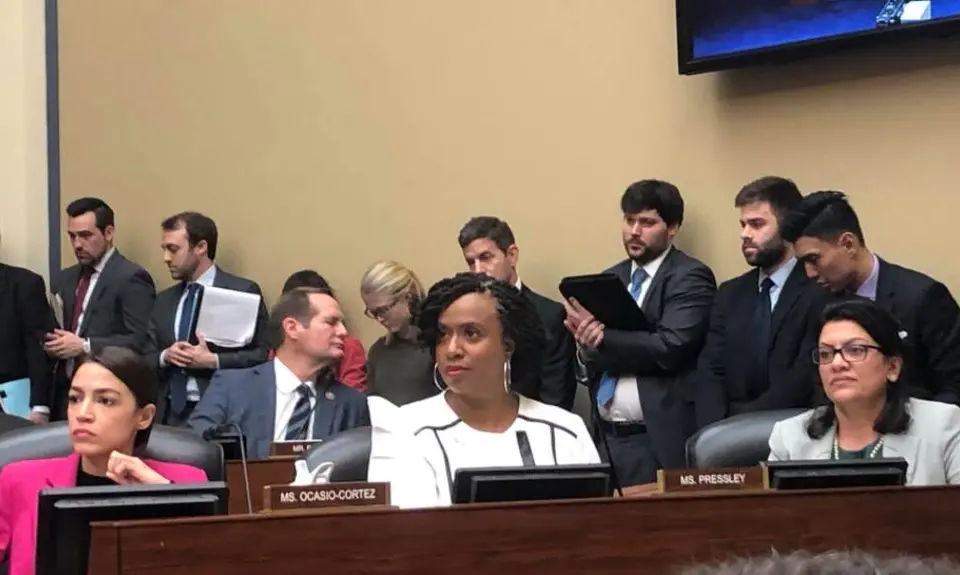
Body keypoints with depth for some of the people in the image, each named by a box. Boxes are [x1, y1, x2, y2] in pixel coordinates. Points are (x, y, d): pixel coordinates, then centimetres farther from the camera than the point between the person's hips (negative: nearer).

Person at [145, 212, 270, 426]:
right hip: (170, 413, 4)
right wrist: (165, 356, -6)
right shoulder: (164, 300, 16)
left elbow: (261, 355, -6)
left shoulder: (243, 291, -1)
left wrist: (213, 361, -16)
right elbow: (147, 360, 15)